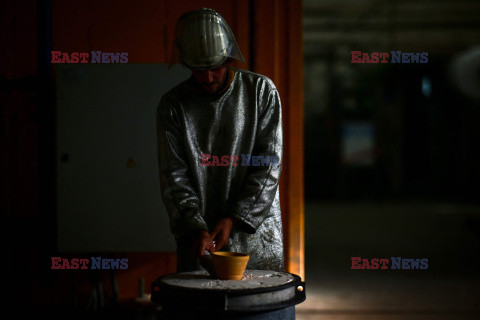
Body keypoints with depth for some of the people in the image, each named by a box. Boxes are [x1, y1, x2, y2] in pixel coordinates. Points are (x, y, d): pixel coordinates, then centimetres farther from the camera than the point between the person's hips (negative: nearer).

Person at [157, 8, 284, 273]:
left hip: (257, 233, 0)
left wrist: (234, 218, -13)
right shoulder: (172, 106, 1)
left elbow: (269, 164, -5)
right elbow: (174, 177, -3)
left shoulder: (261, 91, -1)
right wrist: (196, 229, -17)